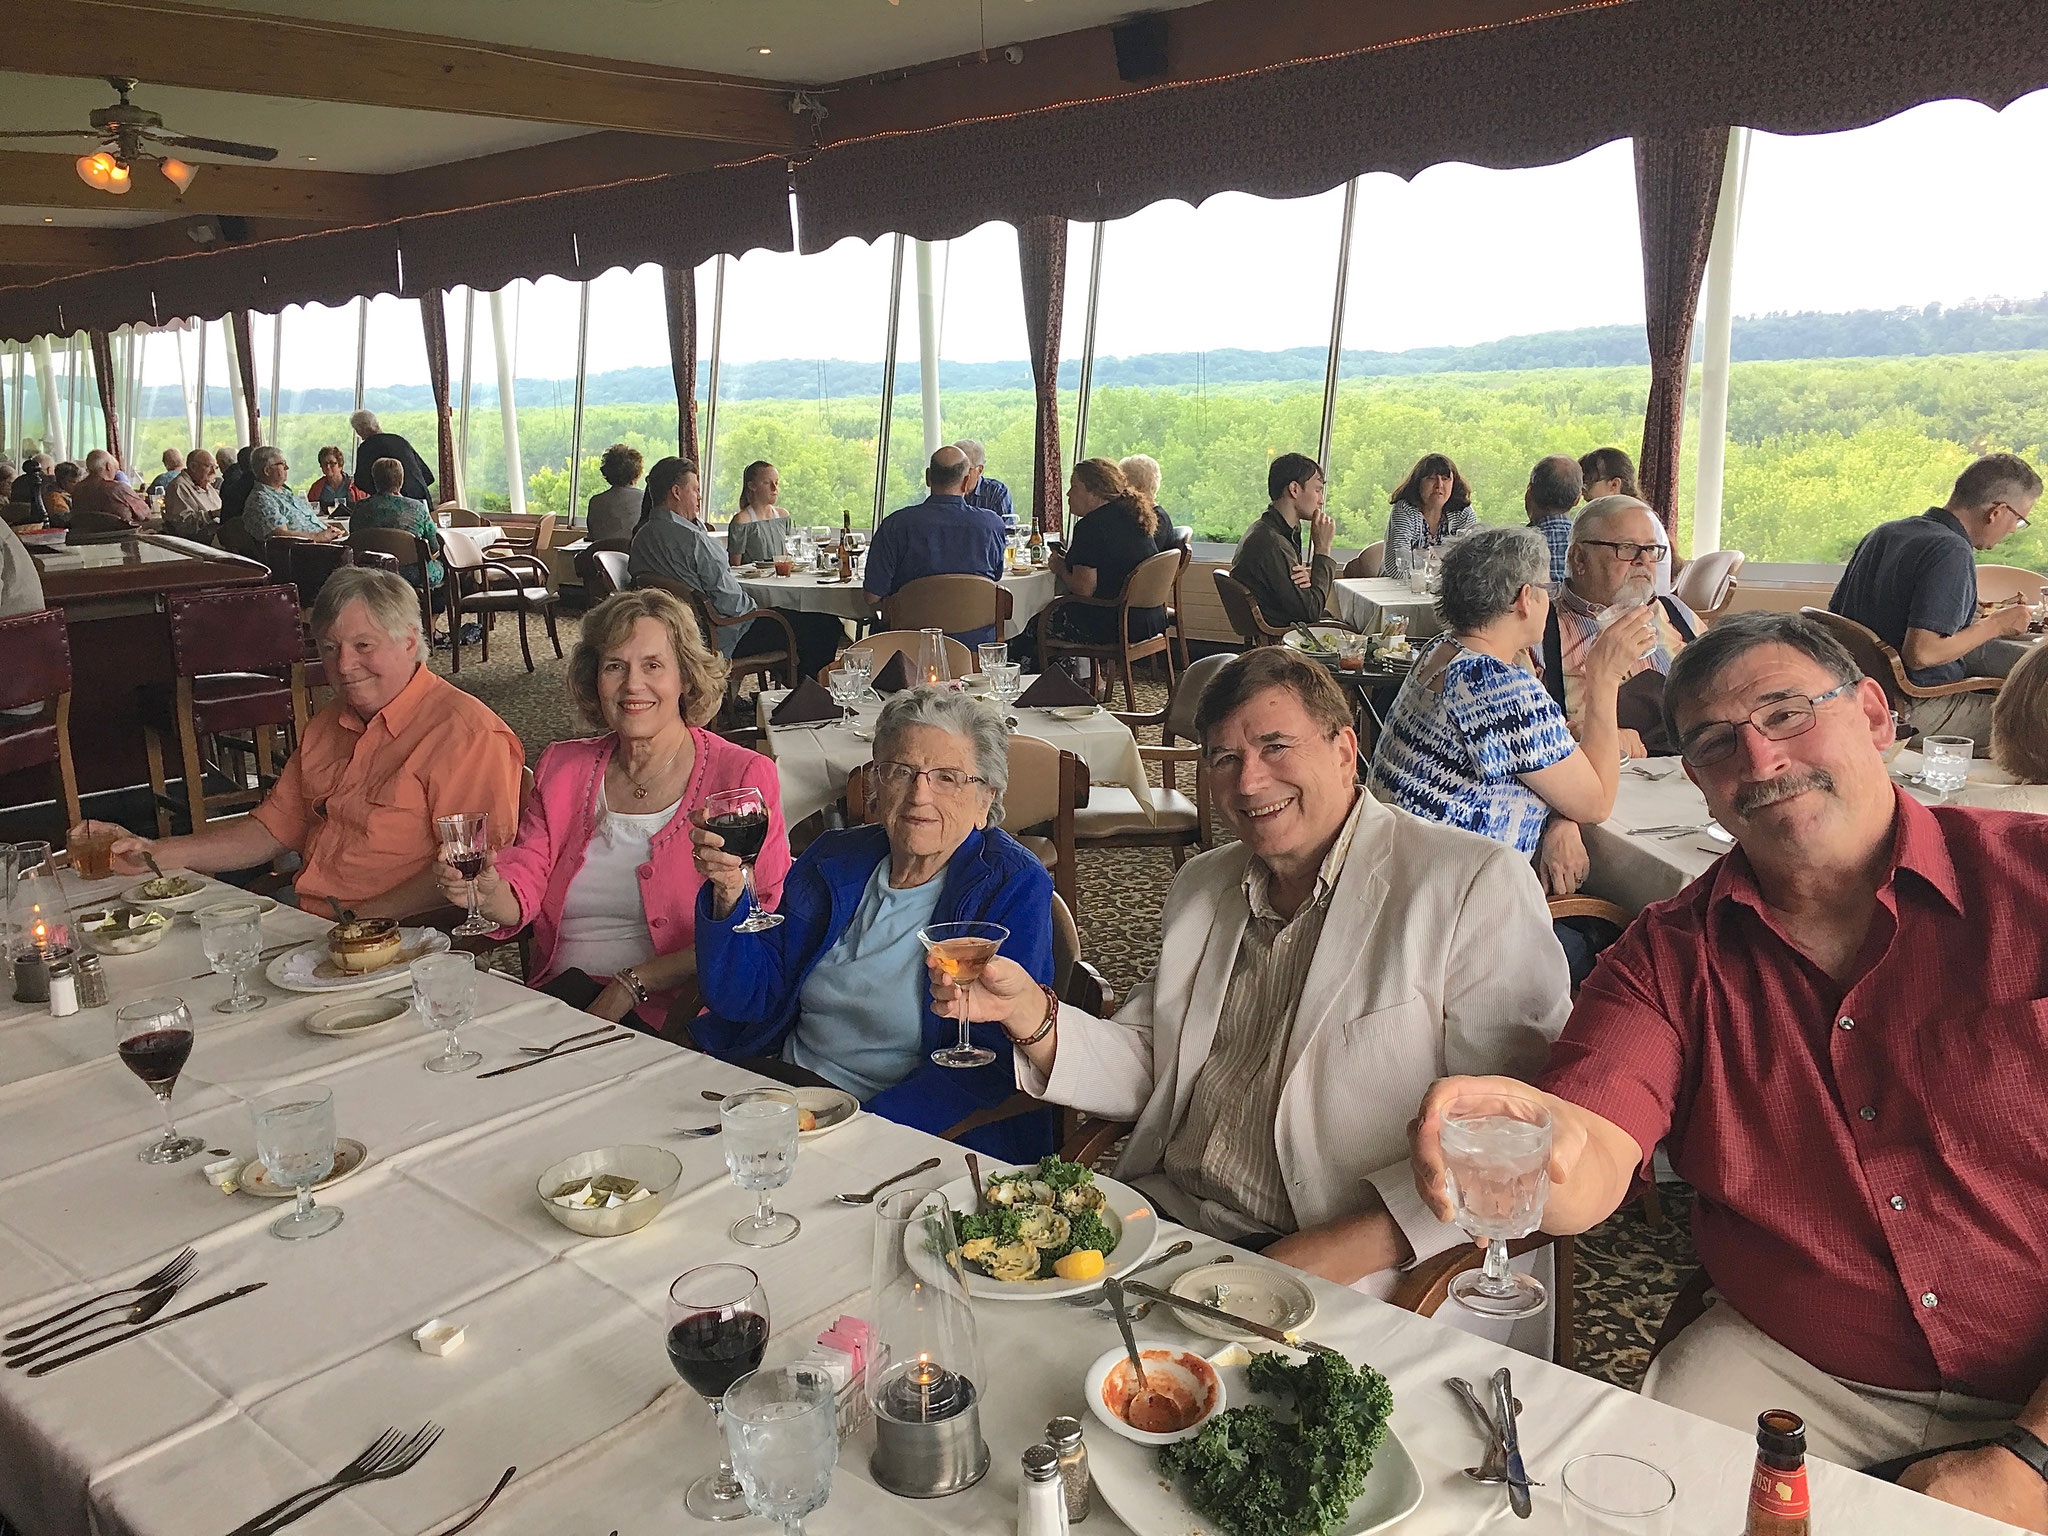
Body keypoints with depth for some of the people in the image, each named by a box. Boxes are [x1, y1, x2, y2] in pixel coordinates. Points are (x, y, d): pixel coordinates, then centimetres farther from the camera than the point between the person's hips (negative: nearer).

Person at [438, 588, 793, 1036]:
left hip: (668, 1016, -4)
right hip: (558, 999, 4)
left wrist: (633, 982, -14)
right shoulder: (562, 767, 14)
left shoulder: (742, 776, -3)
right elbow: (524, 885, 8)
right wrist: (488, 894, -17)